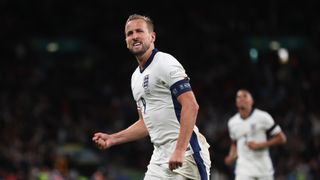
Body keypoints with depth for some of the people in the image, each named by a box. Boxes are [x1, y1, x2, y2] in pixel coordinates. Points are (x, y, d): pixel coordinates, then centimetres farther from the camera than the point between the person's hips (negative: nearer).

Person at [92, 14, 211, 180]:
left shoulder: (165, 63, -7)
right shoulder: (136, 77, 19)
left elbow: (191, 106, -16)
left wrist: (180, 150, -24)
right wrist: (112, 139, 17)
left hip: (184, 152, -8)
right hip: (159, 155, 8)